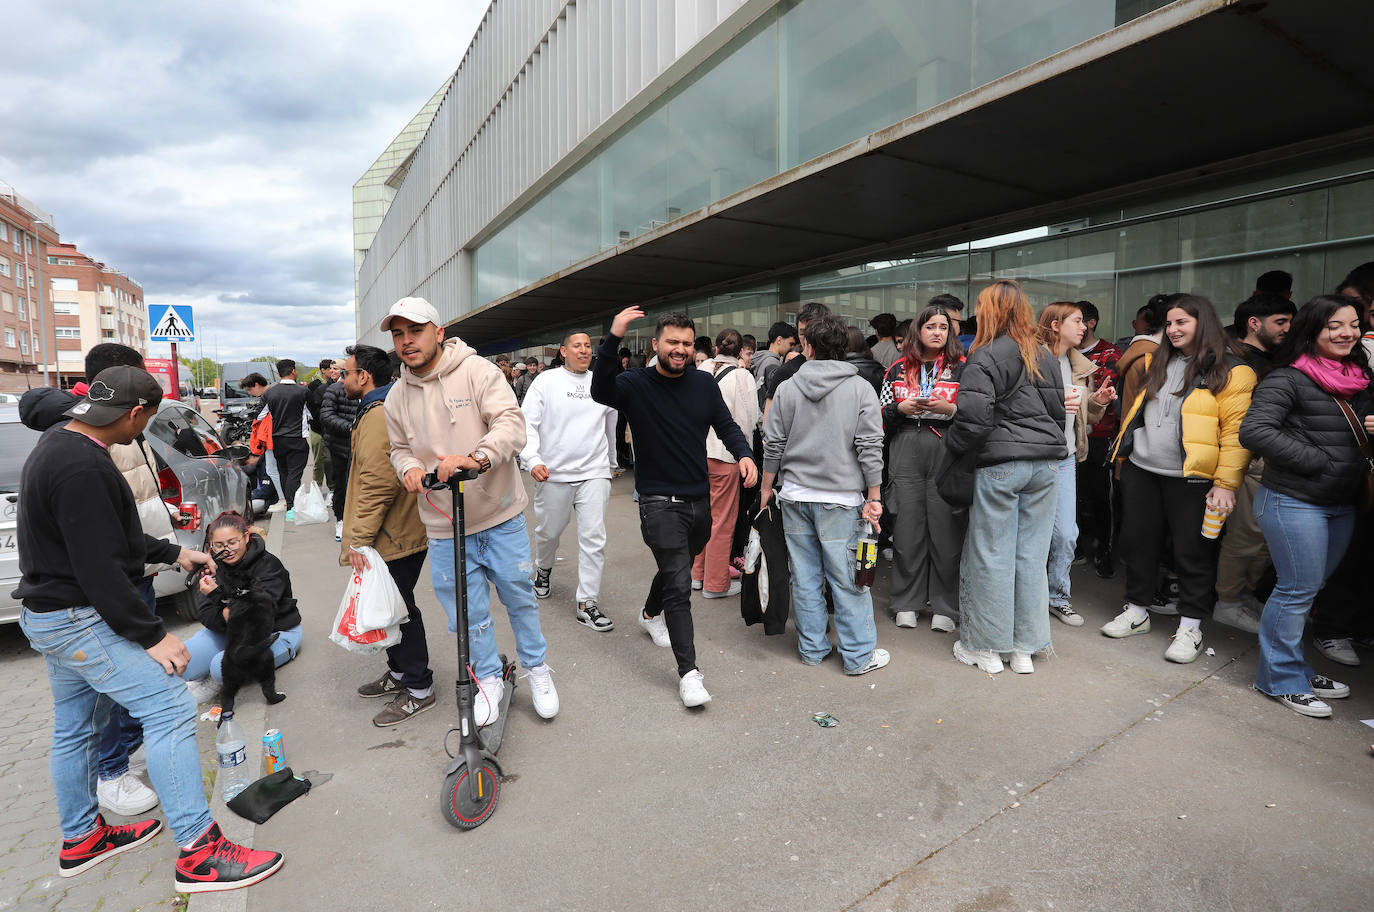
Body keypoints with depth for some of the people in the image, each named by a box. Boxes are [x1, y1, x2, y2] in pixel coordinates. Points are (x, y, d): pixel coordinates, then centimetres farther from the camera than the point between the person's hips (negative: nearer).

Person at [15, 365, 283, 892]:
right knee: (170, 710, -12)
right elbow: (99, 567, -26)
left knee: (75, 729, 20)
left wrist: (172, 553, 22)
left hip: (50, 616, 11)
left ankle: (81, 839, 37)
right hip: (80, 620, -11)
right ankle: (199, 853, -9)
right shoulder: (82, 468, -25)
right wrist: (152, 636, -21)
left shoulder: (58, 447, 10)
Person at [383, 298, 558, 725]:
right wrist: (408, 468, -6)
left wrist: (477, 457, -38)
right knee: (467, 612, 12)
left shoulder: (477, 370, -10)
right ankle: (489, 678, 36)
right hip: (444, 527, 4)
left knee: (520, 598, 11)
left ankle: (536, 667, 35)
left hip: (500, 517, -3)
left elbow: (511, 424, -21)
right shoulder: (397, 396, 6)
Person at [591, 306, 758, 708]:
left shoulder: (705, 384, 3)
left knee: (676, 570, 24)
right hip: (660, 502, -5)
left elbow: (727, 425, 7)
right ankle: (688, 671, 0)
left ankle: (651, 614, 54)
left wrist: (744, 454, -14)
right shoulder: (636, 384, -9)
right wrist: (613, 339, -41)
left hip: (699, 500, 6)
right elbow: (600, 391, -29)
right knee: (679, 584, -10)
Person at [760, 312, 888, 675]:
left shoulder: (788, 389, 2)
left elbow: (773, 445, 5)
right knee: (848, 579, 5)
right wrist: (874, 498, 0)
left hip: (795, 497, 3)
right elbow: (870, 449, -6)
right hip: (841, 499, -2)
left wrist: (767, 488, 16)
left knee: (805, 578, 11)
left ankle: (812, 648, 23)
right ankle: (859, 655, 15)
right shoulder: (861, 389, -3)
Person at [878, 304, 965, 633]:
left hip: (946, 454, -1)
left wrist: (950, 409, -13)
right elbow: (881, 415, 12)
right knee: (906, 528, 4)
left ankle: (944, 606, 13)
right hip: (905, 454, 2)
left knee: (946, 528, -1)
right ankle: (907, 602, 17)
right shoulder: (898, 369, 12)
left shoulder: (961, 368, 7)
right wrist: (902, 408, -6)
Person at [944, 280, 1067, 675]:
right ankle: (1025, 648, 20)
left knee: (991, 556, 3)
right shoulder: (1044, 355, 12)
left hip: (999, 465, -6)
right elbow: (1058, 409, 17)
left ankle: (986, 646, 15)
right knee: (1031, 555, 10)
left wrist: (951, 445, -3)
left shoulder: (985, 358, -10)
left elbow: (973, 417, -19)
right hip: (1044, 464, 7)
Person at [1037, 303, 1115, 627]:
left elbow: (1086, 418, 23)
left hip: (1065, 459, 7)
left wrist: (1098, 402, 3)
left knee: (1066, 533, 9)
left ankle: (1059, 597, 26)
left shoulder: (1080, 366, 15)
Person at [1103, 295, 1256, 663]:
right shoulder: (1157, 363, 12)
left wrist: (1226, 482, -15)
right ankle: (1137, 611, 28)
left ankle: (1190, 627, 19)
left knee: (1192, 552, 4)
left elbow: (1236, 431, -11)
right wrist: (1124, 454, 14)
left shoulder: (1230, 371, -6)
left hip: (1191, 479, -5)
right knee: (1137, 542, 12)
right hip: (1141, 471, 6)